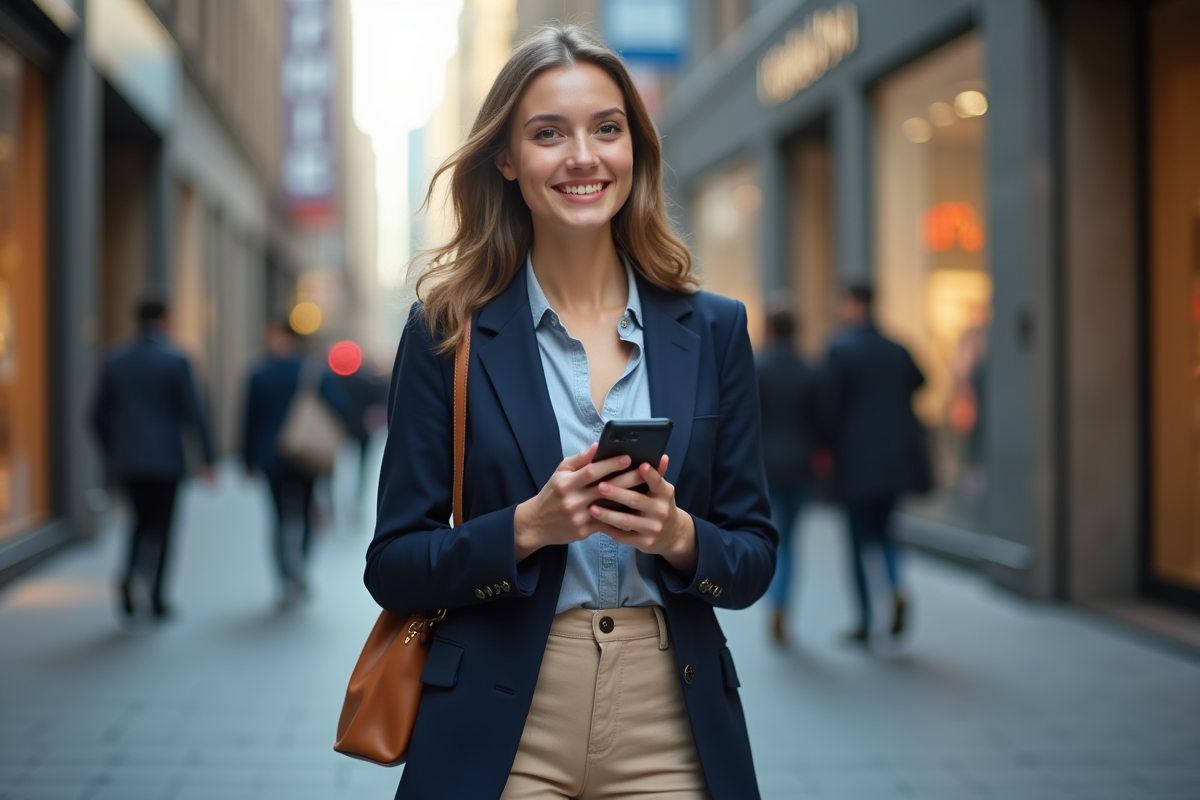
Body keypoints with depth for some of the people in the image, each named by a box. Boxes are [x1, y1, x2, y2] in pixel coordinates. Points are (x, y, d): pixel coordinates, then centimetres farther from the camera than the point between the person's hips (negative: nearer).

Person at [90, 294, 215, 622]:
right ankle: (156, 601, -4)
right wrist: (207, 458, -3)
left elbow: (99, 416, 7)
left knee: (143, 523, 18)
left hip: (127, 460, 4)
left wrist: (112, 454, 19)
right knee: (160, 527, 5)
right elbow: (193, 414, -11)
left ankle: (132, 577, -2)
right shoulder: (175, 361, -9)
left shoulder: (114, 361, 4)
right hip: (166, 459, -4)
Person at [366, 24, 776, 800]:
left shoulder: (713, 329, 2)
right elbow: (393, 568, -3)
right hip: (500, 735, -2)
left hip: (671, 728, 2)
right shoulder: (449, 330, -3)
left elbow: (754, 560, 5)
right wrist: (529, 526, -19)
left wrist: (678, 534, -15)